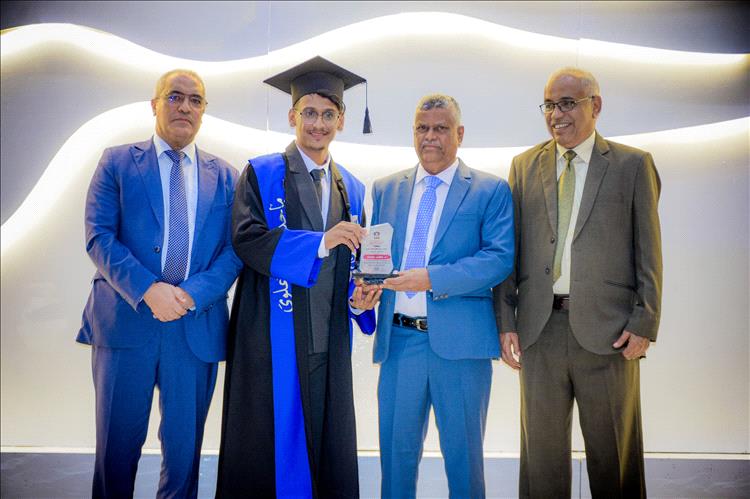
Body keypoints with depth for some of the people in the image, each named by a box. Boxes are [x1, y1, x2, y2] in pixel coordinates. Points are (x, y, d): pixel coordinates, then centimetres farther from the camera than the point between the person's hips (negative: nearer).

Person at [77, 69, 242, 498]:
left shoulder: (225, 177, 10)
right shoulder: (117, 162, 6)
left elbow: (235, 250, 2)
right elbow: (99, 237, -4)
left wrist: (192, 293, -14)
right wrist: (148, 291, -17)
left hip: (197, 329, 2)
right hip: (125, 324, -1)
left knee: (185, 447, 11)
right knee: (118, 445, 9)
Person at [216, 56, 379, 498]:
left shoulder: (351, 189, 14)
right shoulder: (262, 174, 1)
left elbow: (356, 258, 13)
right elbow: (247, 238, -14)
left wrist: (361, 292, -8)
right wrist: (320, 242, -24)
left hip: (329, 341, 4)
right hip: (272, 335, -4)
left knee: (329, 442, 9)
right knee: (267, 445, 1)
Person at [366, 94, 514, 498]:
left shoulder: (491, 190, 0)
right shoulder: (386, 189, 13)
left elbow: (501, 257, -11)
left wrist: (433, 278, -20)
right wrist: (366, 284, -8)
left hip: (460, 340, -3)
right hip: (399, 338, 3)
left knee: (463, 453, 10)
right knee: (396, 448, 12)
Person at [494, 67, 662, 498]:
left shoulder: (633, 165, 3)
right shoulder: (525, 166, 10)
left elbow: (648, 252, 0)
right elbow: (509, 248, 8)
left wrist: (644, 324, -7)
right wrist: (506, 321, 2)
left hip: (607, 329, -2)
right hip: (539, 327, 2)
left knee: (614, 453, 10)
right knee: (541, 448, 12)